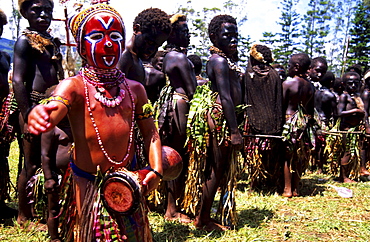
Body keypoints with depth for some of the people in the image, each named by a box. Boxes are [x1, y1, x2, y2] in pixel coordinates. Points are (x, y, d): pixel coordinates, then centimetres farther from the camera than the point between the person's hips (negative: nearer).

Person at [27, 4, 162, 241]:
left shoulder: (135, 89, 2)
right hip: (89, 183, -3)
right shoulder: (73, 87, -11)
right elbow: (52, 111, -32)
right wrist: (38, 116, -55)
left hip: (129, 181, 4)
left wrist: (156, 169, -8)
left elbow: (150, 132, 5)